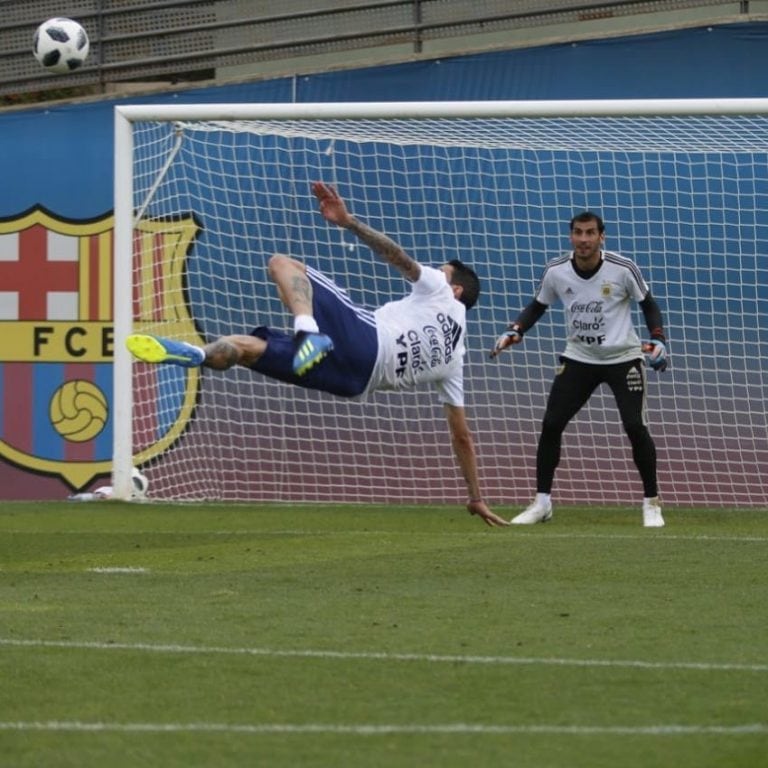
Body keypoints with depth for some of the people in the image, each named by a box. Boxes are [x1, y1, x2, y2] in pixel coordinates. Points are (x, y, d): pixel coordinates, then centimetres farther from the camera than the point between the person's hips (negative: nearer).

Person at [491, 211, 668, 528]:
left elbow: (648, 305, -2)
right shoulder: (556, 271, -9)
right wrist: (515, 331, -9)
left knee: (635, 427, -14)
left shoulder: (623, 269, -17)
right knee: (551, 424, -4)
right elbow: (538, 306, 8)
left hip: (623, 358, -3)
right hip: (578, 359, 3)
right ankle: (542, 502, 9)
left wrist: (658, 340, -16)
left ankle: (651, 502, 3)